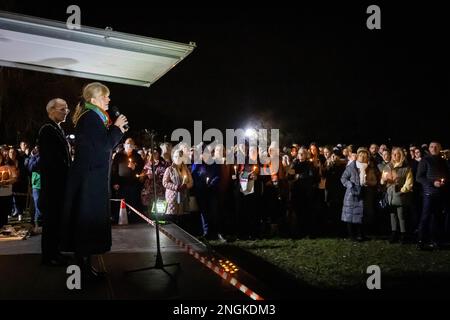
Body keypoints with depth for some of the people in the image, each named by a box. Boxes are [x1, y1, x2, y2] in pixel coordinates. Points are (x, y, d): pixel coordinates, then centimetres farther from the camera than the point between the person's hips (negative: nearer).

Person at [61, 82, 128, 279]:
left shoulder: (94, 117, 17)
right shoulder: (90, 117, -14)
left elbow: (104, 145, 19)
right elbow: (104, 145, -21)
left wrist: (117, 131, 9)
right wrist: (117, 127, -10)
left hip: (92, 177, 10)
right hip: (90, 179, -10)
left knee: (88, 219, 12)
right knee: (88, 219, -3)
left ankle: (83, 261, 20)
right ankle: (84, 263, 5)